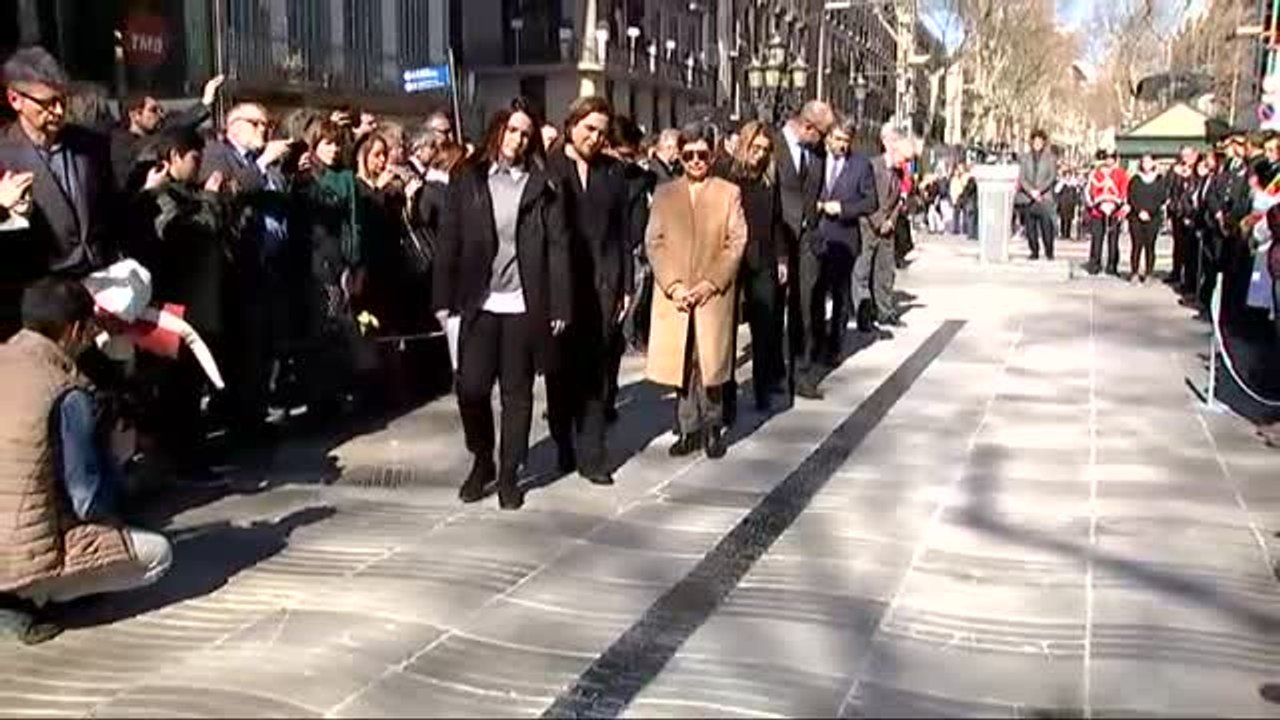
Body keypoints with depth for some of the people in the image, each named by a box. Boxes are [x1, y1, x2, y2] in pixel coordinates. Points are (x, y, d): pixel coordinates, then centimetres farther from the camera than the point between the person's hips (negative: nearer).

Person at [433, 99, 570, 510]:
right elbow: (449, 242, 5)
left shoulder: (543, 186, 3)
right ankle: (482, 461, 22)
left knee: (517, 392, 6)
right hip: (479, 302, 1)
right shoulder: (468, 181, 6)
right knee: (471, 388, -1)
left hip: (524, 304, -1)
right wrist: (444, 299, -1)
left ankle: (509, 473, 19)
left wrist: (559, 305, -6)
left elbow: (557, 246, 0)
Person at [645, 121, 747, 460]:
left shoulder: (730, 193, 6)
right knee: (682, 365, 3)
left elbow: (736, 243, 0)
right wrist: (673, 285, -9)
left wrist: (710, 283, -10)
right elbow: (654, 242, 4)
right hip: (673, 295, 2)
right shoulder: (664, 194, 10)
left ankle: (712, 428, 13)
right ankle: (688, 429, 12)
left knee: (711, 364, -1)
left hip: (714, 296, -1)